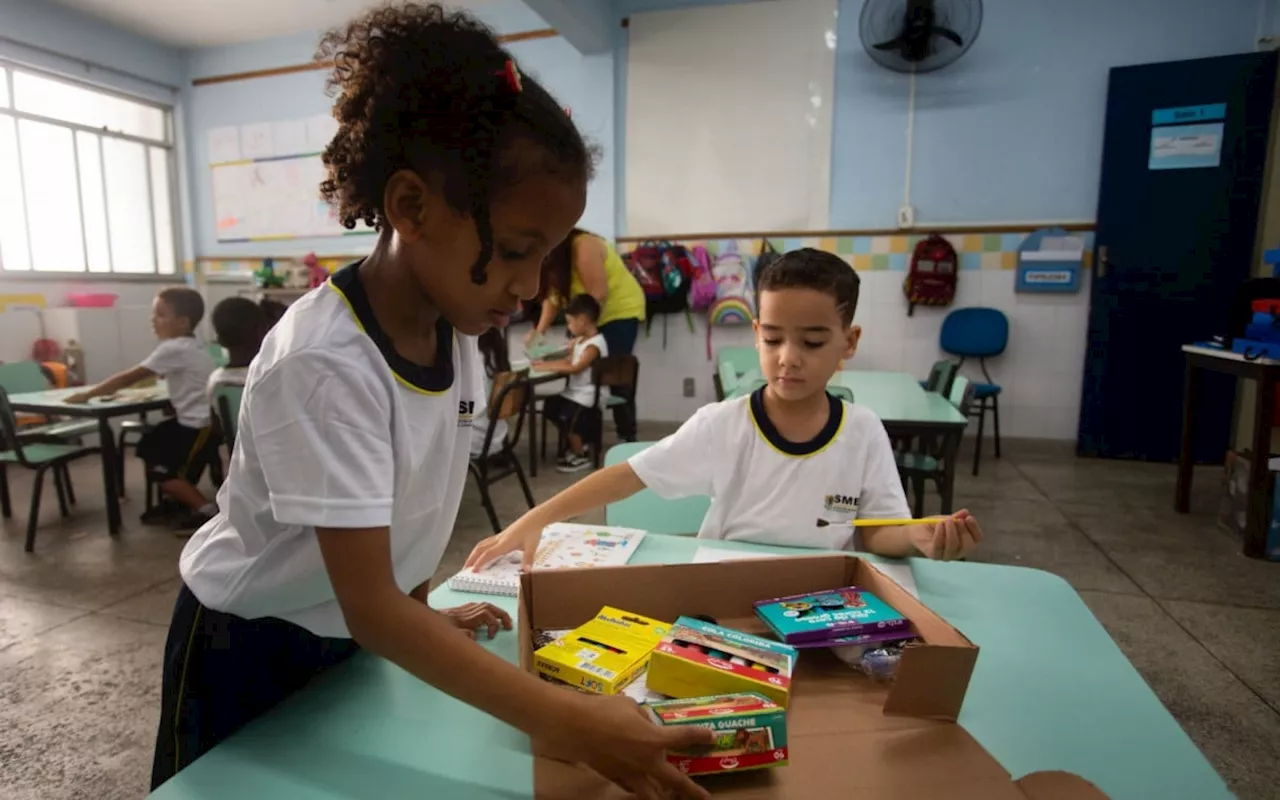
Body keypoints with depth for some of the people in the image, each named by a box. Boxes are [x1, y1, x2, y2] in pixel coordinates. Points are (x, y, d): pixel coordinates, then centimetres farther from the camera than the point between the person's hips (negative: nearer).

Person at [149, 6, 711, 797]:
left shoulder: (455, 333, -12)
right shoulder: (324, 364, -33)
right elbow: (369, 608, -34)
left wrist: (421, 610, 6)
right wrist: (565, 722, -38)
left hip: (351, 633, 6)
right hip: (249, 645, -5)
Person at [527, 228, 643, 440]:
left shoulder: (583, 247, -24)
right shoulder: (555, 255, 1)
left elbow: (598, 296, -28)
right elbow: (554, 294, -3)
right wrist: (540, 330, -13)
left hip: (620, 311, -8)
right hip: (588, 316, 8)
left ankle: (627, 437, -3)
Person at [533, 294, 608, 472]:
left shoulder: (595, 345, -22)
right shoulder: (581, 340, 10)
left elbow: (575, 368, -30)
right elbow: (568, 360, 10)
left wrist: (547, 367, -26)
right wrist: (545, 363, -3)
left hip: (586, 396, -11)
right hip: (574, 391, 11)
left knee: (566, 419, -19)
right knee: (550, 406, 14)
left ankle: (581, 456, 5)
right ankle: (577, 445, 26)